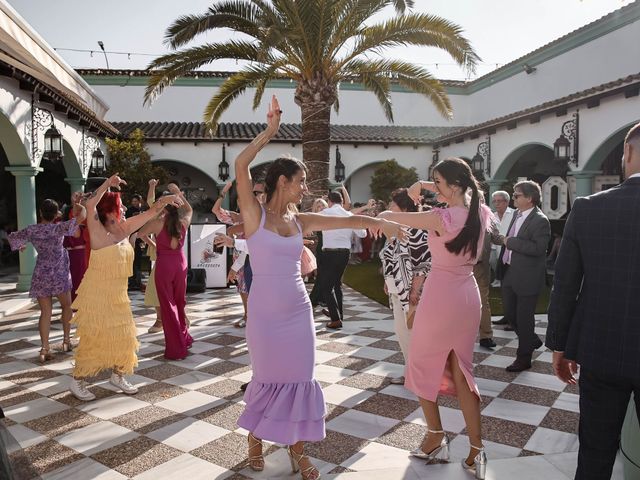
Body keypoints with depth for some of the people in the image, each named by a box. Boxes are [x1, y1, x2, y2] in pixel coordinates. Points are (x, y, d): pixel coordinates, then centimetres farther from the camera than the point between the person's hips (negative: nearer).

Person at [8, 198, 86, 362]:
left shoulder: (31, 230, 0)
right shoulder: (58, 228, -10)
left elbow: (12, 237, 18)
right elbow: (82, 214, -16)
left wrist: (21, 245, 38)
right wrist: (77, 203, 4)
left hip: (41, 275, 3)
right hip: (59, 274, -3)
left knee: (45, 312, 5)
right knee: (67, 306, 17)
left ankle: (44, 348, -1)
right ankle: (66, 340, 19)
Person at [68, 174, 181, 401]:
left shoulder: (125, 229, 2)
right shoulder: (99, 233, -16)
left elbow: (149, 213, 7)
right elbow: (90, 205, -32)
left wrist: (164, 200, -6)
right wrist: (107, 184, -36)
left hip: (118, 294, 7)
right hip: (97, 294, -7)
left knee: (123, 336, 12)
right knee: (93, 338, 1)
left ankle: (118, 375, 29)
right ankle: (77, 381, 19)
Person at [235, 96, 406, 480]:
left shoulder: (301, 221, 5)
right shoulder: (255, 214, -8)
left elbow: (348, 220, 2)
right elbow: (241, 165, -19)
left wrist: (380, 222, -11)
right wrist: (270, 131, -15)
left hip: (298, 310, 4)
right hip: (264, 313, -4)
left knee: (300, 378, 8)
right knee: (268, 378, 10)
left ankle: (297, 445, 28)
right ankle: (255, 437, 37)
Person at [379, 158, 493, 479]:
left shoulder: (441, 218, -20)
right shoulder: (480, 213, 0)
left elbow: (391, 217, -9)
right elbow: (465, 193, 22)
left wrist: (381, 215, 14)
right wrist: (427, 186, 11)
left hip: (440, 297, -7)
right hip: (468, 297, 7)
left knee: (423, 367, 14)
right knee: (460, 372, 15)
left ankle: (436, 437, 25)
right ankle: (476, 450, 16)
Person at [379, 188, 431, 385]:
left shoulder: (415, 231, -18)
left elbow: (424, 262, -21)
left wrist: (415, 290, -22)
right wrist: (388, 282, 16)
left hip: (410, 292, -9)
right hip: (397, 291, 9)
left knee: (414, 331, 1)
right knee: (401, 330, 15)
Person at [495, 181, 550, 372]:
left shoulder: (540, 220, -17)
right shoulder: (517, 214, 9)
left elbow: (538, 248, -27)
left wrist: (510, 241, -22)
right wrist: (502, 239, 5)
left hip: (527, 277, -8)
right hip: (510, 273, 8)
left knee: (524, 318, 5)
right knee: (509, 313, 16)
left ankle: (524, 358, 22)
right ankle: (532, 341, 40)